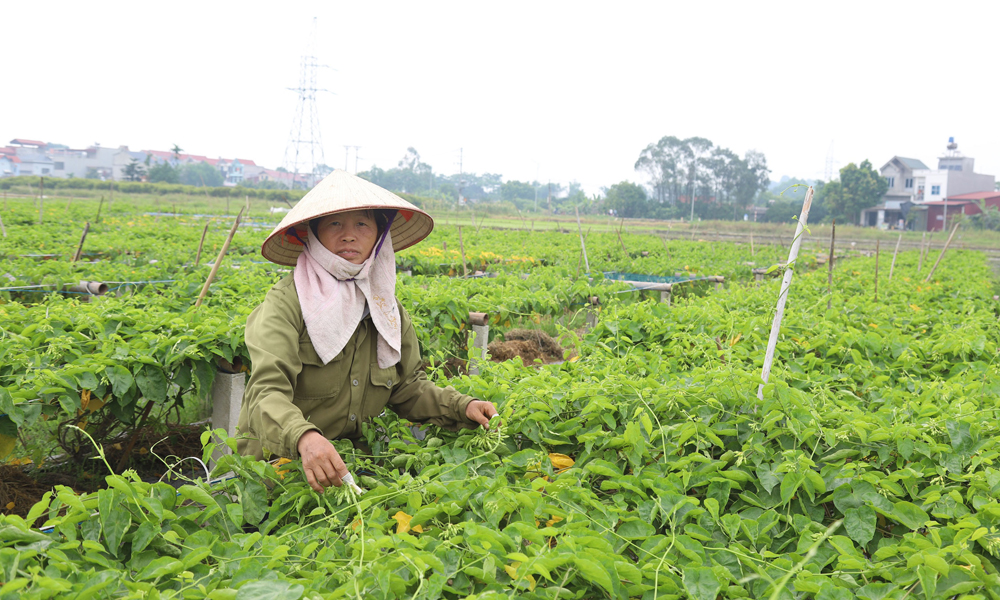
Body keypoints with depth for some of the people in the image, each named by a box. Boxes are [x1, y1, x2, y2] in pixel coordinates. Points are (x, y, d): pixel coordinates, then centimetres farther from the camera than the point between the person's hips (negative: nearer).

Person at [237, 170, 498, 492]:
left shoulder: (386, 306, 7)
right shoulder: (287, 302, -13)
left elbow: (409, 387, 15)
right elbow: (267, 391, -26)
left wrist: (461, 406, -3)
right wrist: (303, 437, -47)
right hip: (275, 463, -5)